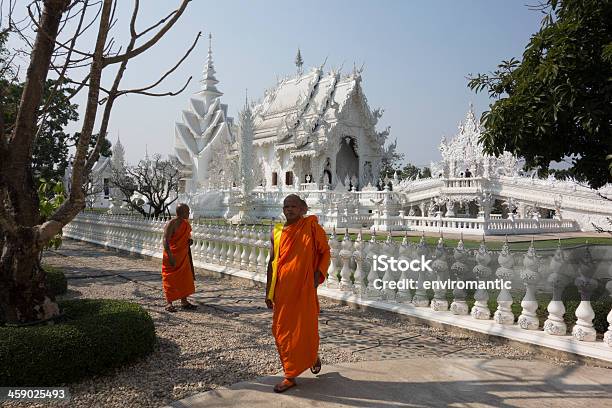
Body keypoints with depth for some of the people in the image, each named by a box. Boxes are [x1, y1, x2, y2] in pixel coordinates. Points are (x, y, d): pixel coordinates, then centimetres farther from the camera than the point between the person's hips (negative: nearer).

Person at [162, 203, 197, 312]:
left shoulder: (186, 223, 8)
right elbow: (165, 241, -21)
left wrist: (190, 240, 1)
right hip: (172, 256, -8)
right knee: (170, 279, 0)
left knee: (185, 278, 11)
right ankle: (169, 303, 9)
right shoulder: (171, 224, -17)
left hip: (184, 256, 8)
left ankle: (184, 301, 22)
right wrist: (170, 256, -27)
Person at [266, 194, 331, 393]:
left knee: (305, 327, 3)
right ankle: (289, 376, 23)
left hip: (304, 287, -4)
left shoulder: (311, 226, -4)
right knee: (282, 329, 7)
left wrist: (318, 274, -13)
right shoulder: (277, 231, 5)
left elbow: (325, 252, 1)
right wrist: (268, 292, 9)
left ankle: (313, 356, 33)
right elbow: (272, 262, 10)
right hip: (282, 288, 4)